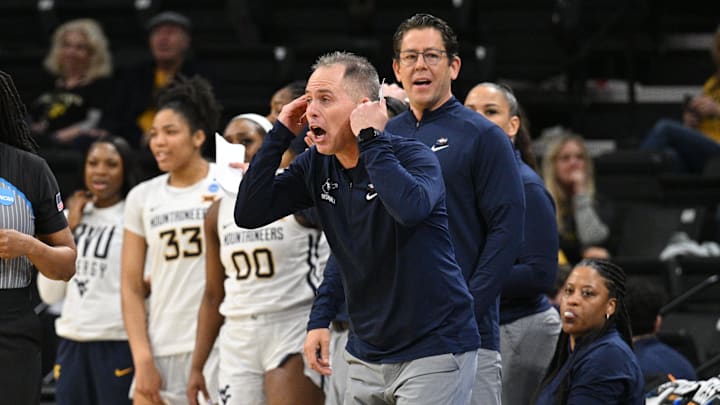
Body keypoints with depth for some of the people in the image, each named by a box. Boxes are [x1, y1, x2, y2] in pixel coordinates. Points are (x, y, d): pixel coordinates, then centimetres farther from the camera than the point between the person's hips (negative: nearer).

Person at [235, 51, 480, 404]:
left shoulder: (412, 157, -13)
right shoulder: (316, 166, 4)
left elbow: (411, 207, -36)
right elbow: (249, 213, -3)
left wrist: (369, 138, -27)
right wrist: (281, 133, -5)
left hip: (433, 351, -6)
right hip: (366, 355, 6)